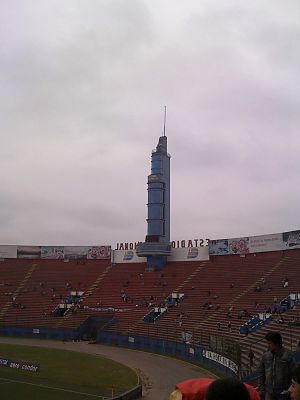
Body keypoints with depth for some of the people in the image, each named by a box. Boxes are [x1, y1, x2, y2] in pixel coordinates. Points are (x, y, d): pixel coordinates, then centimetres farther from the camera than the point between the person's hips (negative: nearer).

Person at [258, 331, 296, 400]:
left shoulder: (288, 355, -10)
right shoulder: (265, 356, 0)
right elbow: (261, 373, 7)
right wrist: (261, 388, 4)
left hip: (283, 392, -3)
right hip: (269, 392, 3)